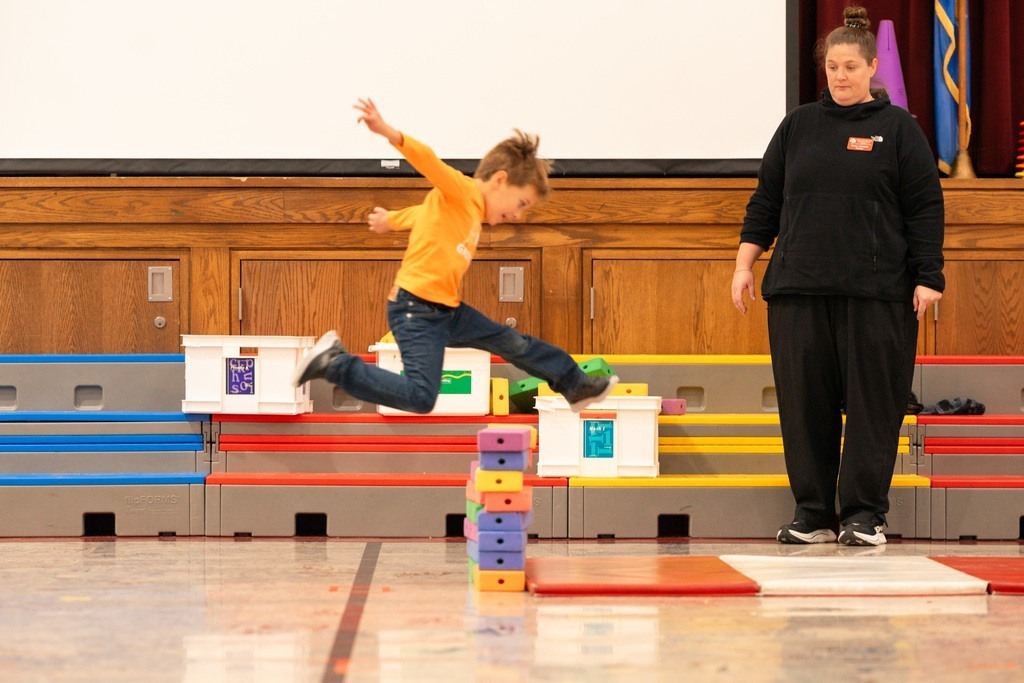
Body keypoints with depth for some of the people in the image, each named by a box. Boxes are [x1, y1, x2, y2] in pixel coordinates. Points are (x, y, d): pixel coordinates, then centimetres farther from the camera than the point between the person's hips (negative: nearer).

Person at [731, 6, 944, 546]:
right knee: (804, 403, 3)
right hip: (799, 289, 3)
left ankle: (864, 515, 7)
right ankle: (812, 514, 12)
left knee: (872, 402, -2)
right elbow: (765, 200, 15)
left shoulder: (897, 128, 5)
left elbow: (925, 208, 2)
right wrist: (744, 263, 7)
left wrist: (928, 278, -5)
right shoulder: (799, 126, 13)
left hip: (877, 294, -3)